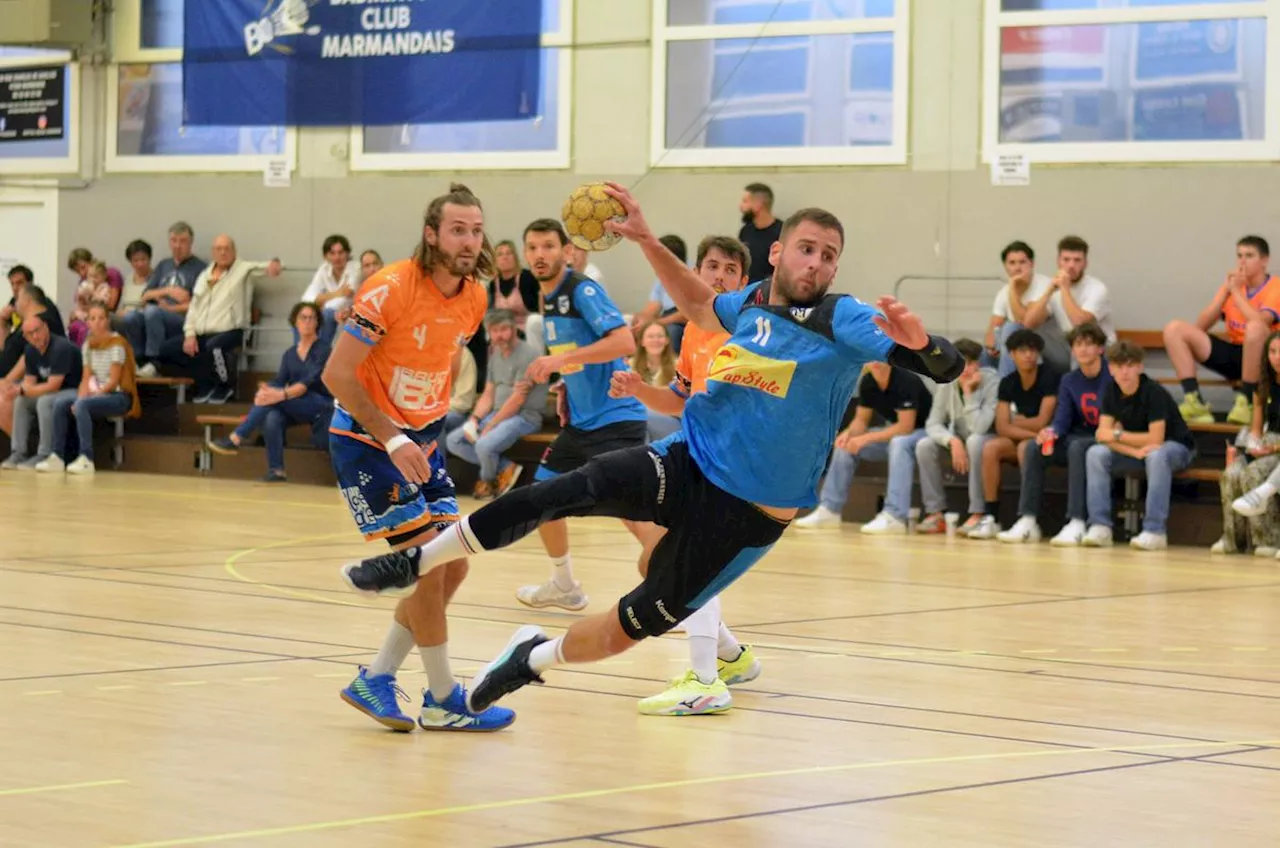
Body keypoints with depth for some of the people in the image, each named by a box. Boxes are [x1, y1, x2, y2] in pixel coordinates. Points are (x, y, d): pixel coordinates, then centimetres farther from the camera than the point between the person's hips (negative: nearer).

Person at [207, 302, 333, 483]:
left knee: (275, 397, -31)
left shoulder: (323, 350, -4)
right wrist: (266, 391, -25)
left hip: (321, 406, -5)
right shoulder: (289, 354, 14)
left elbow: (310, 381, -20)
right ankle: (276, 470, -27)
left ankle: (235, 439, -33)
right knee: (272, 418, -31)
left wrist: (282, 395, -37)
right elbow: (279, 382, 0)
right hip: (294, 408, 5)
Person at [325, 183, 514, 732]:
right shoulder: (391, 289, -22)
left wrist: (432, 430, 9)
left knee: (451, 566, 5)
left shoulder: (473, 298, 0)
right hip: (366, 439, -8)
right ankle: (442, 701, 1)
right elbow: (337, 374, -21)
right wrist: (392, 440, -26)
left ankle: (375, 680, 16)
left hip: (418, 440, 8)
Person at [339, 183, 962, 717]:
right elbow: (699, 303, 30)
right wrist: (646, 240, 19)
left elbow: (945, 367, -21)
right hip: (684, 465, 3)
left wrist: (916, 342, -44)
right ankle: (419, 561, -13)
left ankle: (534, 659, 30)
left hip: (746, 515, -3)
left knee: (636, 624, 1)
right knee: (570, 490, -23)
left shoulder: (842, 321, -12)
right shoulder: (752, 304, 6)